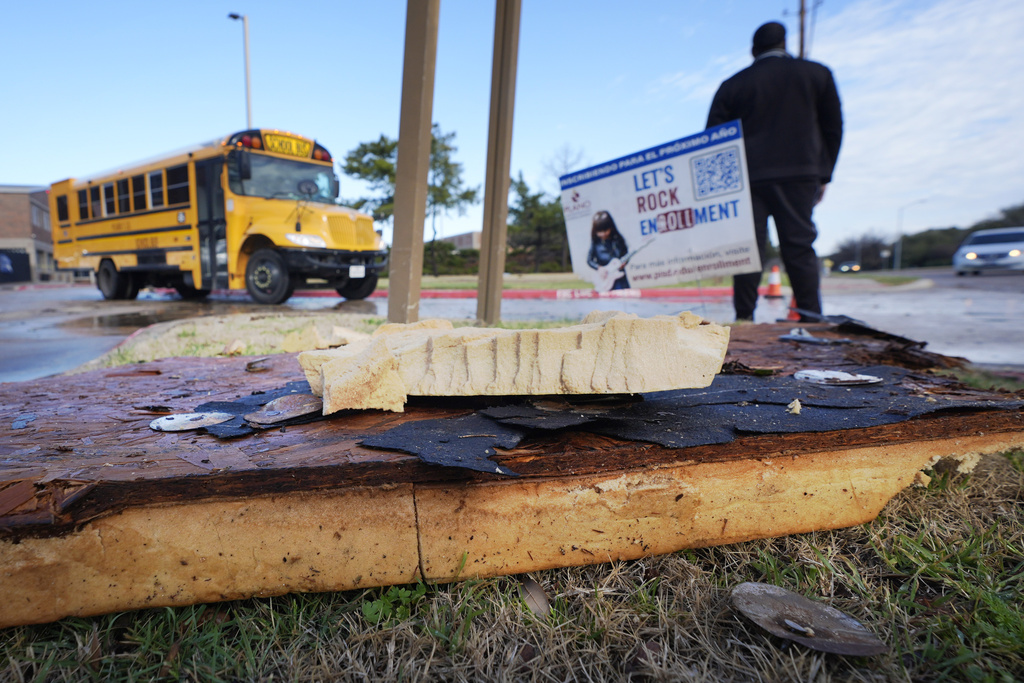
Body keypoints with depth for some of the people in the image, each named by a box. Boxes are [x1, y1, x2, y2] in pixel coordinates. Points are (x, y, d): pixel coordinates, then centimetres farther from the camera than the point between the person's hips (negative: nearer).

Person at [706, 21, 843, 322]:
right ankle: (811, 319, -3)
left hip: (748, 177, 0)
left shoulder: (732, 86, 8)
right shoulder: (817, 74, 11)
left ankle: (744, 320, -3)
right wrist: (824, 175, 16)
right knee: (799, 246, 0)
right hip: (800, 174, 1)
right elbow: (833, 128, 11)